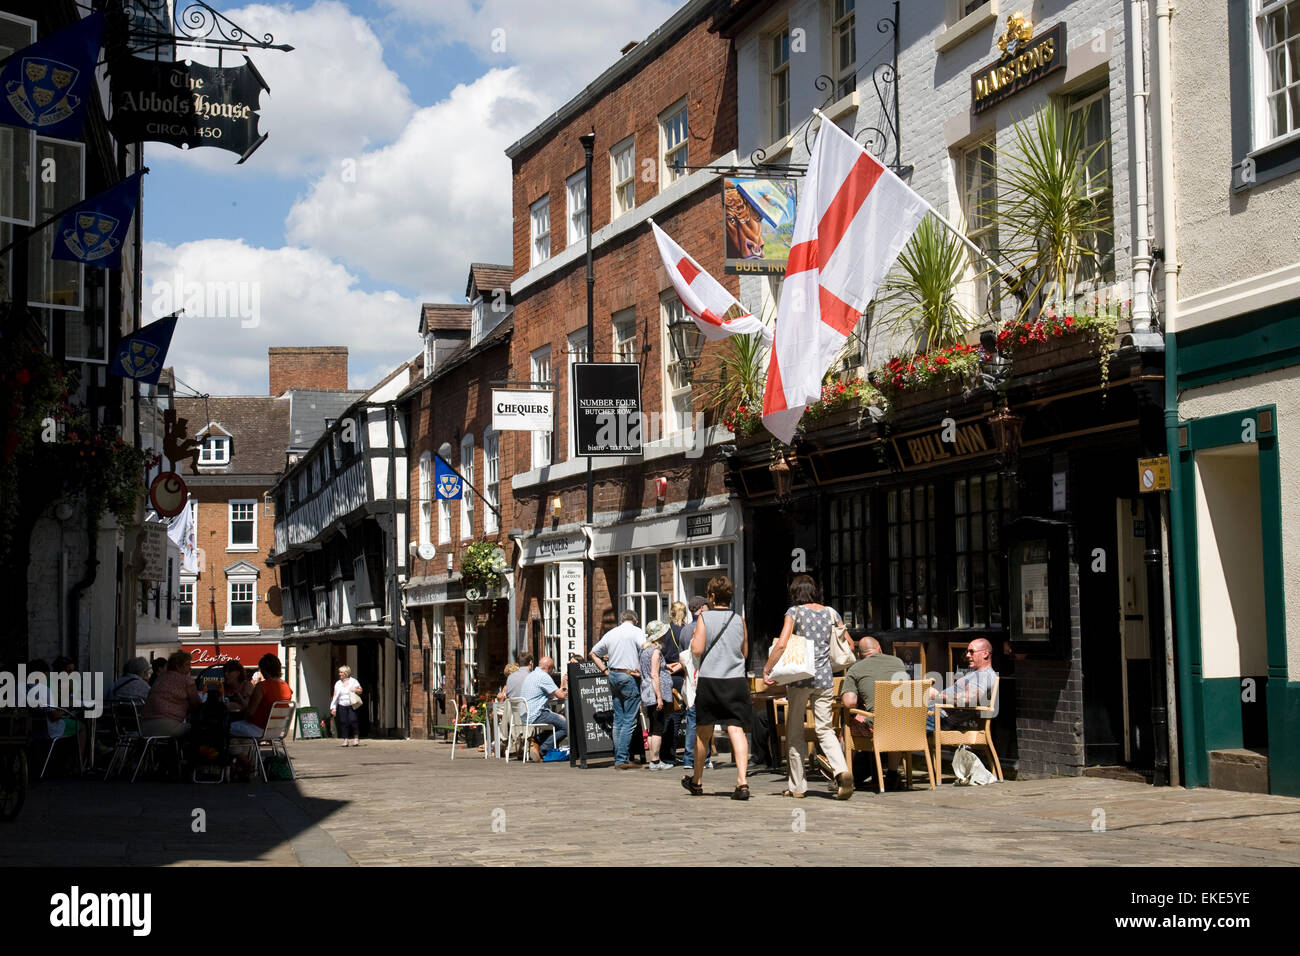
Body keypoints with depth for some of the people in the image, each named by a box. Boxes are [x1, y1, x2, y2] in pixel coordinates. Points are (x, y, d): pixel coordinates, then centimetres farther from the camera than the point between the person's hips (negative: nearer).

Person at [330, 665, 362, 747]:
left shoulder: (353, 681, 5)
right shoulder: (338, 683, 13)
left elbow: (360, 690, 10)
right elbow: (335, 696, 12)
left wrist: (355, 690, -12)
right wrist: (333, 707, 5)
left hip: (352, 705, -3)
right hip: (342, 706, 3)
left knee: (353, 720, -15)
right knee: (343, 722, -2)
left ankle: (356, 739, -4)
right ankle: (345, 741, 4)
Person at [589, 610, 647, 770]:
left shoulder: (610, 633, 14)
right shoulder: (637, 632, -4)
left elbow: (593, 653, 22)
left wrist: (605, 671, 17)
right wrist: (640, 671, -11)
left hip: (613, 676, 6)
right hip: (629, 677, -6)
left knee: (618, 720, 11)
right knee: (629, 720, -4)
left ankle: (618, 759, 12)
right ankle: (622, 759, -10)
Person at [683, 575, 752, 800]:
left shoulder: (705, 618, -3)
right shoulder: (739, 620, 7)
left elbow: (697, 650, -9)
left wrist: (693, 640, 10)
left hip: (709, 680, -2)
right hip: (736, 680, 2)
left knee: (703, 732, 12)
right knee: (736, 730, -6)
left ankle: (696, 781, 27)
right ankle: (742, 781, -22)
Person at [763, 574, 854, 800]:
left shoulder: (795, 612, -4)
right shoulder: (830, 612, 8)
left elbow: (781, 645, -13)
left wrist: (766, 670, -6)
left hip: (800, 677, -3)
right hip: (825, 679, 4)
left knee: (795, 732, 8)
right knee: (824, 729, 6)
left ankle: (797, 786, 11)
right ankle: (842, 770, -18)